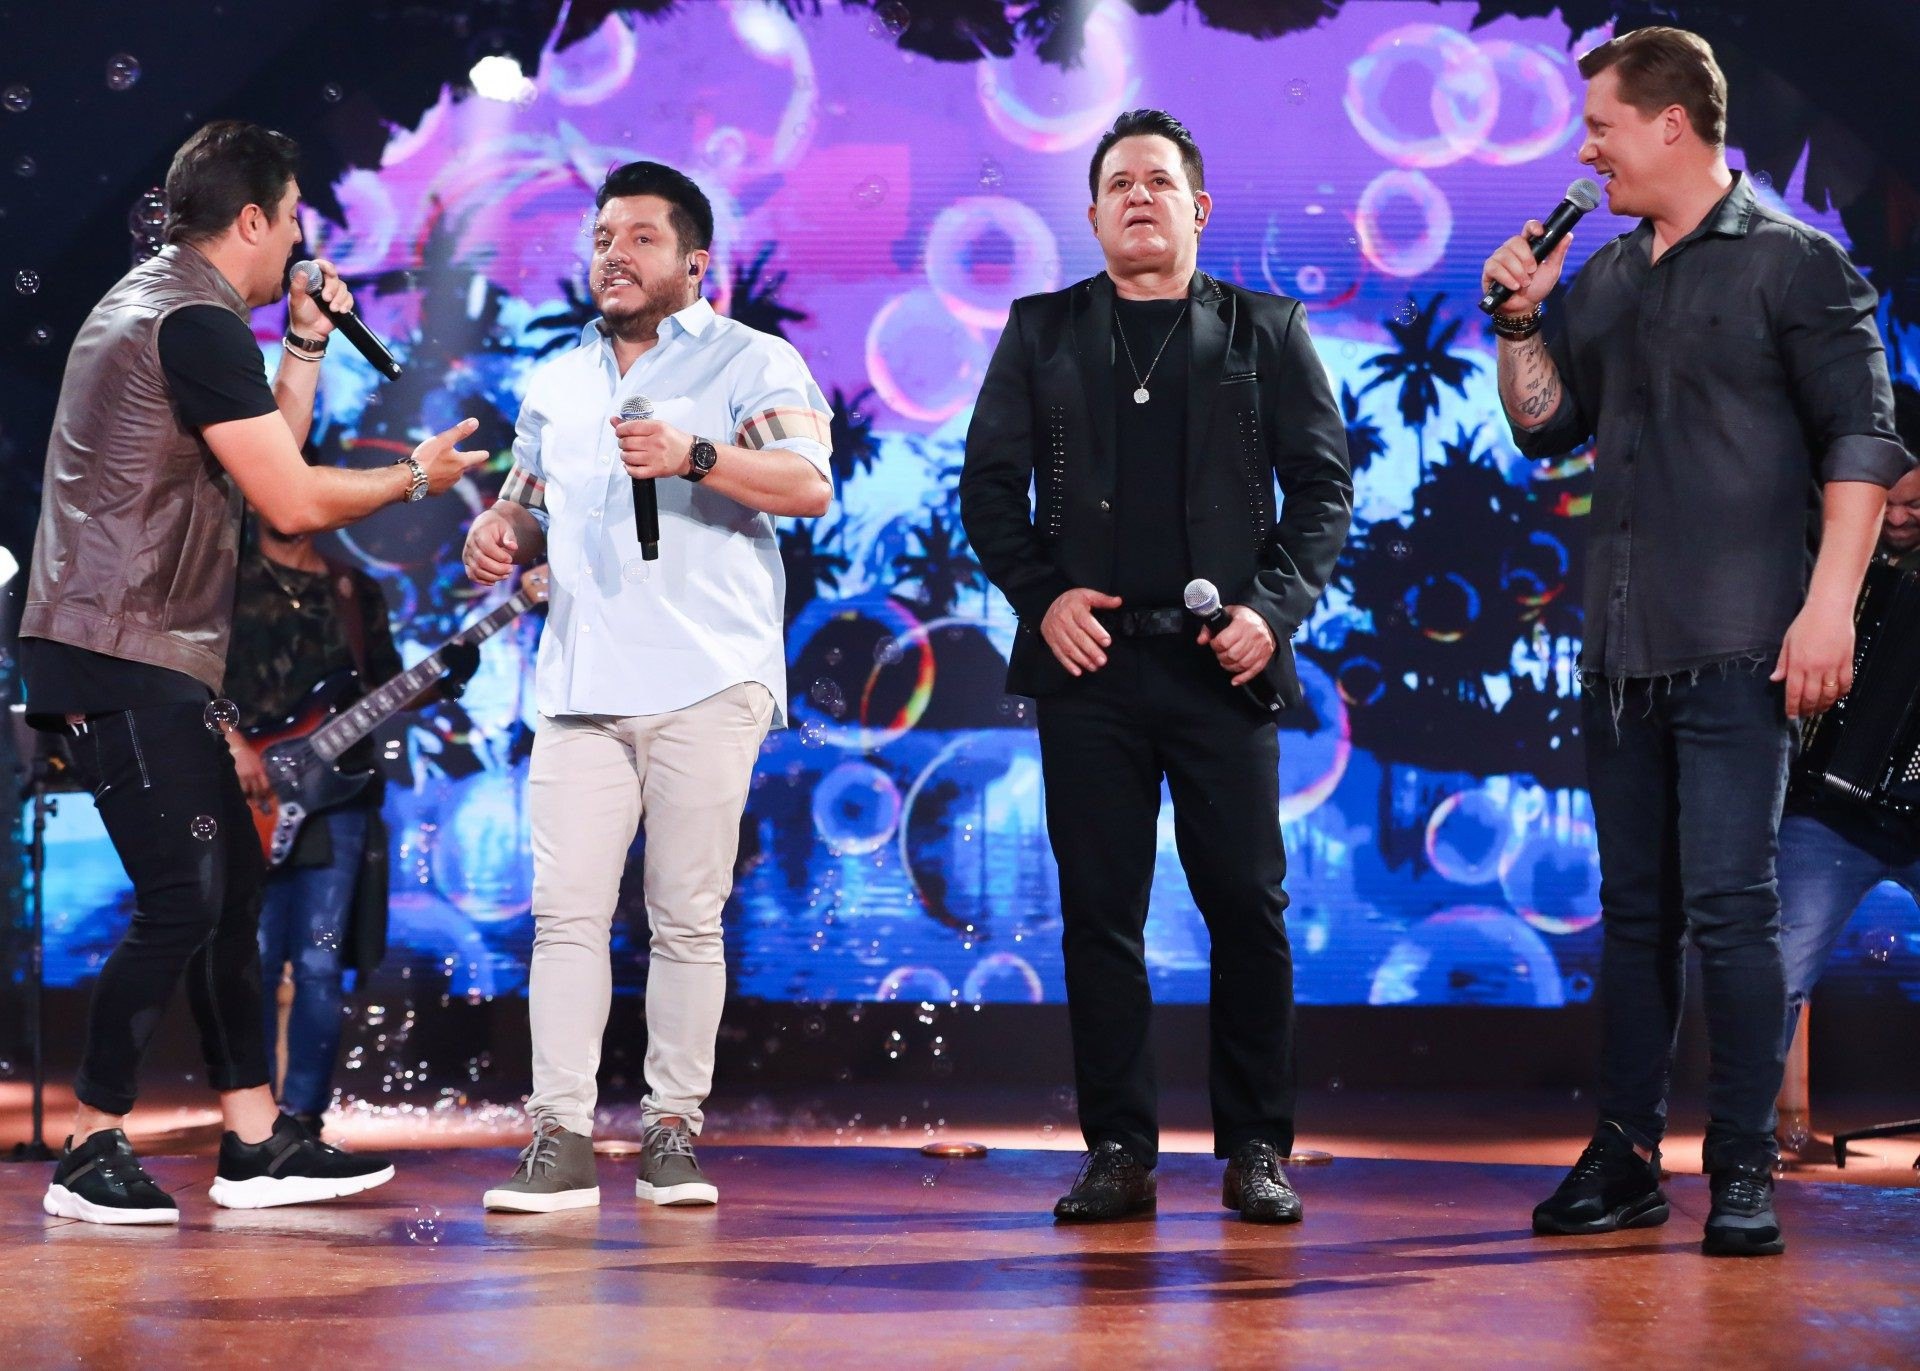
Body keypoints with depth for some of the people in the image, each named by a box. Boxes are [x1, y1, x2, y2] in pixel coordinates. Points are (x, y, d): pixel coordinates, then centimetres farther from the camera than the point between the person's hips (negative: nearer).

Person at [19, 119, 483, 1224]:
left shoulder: (155, 305, 19)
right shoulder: (198, 325, -14)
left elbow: (264, 459, 25)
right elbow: (294, 502, -16)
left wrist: (307, 346, 18)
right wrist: (418, 477, -1)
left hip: (155, 660, 11)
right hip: (123, 661, -11)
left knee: (234, 885, 10)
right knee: (182, 902, -10)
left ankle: (257, 1145, 14)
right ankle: (93, 1156, -2)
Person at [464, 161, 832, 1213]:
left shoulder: (750, 361, 5)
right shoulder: (557, 381, 23)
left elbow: (810, 486, -9)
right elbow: (527, 502, 29)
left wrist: (694, 455, -24)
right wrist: (497, 533, 5)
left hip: (705, 683, -4)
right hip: (579, 684, 4)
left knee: (686, 916, -2)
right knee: (565, 910, -4)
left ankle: (674, 1129, 5)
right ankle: (560, 1137, -4)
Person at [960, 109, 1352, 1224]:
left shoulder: (1267, 332, 11)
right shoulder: (1041, 333, 13)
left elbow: (1326, 485, 8)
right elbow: (990, 482, 10)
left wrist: (1276, 606, -6)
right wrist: (1041, 595, -4)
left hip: (1223, 663, -1)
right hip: (1090, 660, 1)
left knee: (1248, 905, -1)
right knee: (1100, 911, 1)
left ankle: (1257, 1148, 9)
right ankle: (1119, 1151, 7)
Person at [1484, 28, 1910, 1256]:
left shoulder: (1794, 262, -4)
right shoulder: (1606, 279, 15)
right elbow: (1548, 429, 20)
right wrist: (1521, 321, 5)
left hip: (1737, 647, -6)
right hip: (1623, 647, 7)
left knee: (1728, 901, -9)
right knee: (1634, 907, 10)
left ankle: (1746, 1170, -2)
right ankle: (1627, 1158, 17)